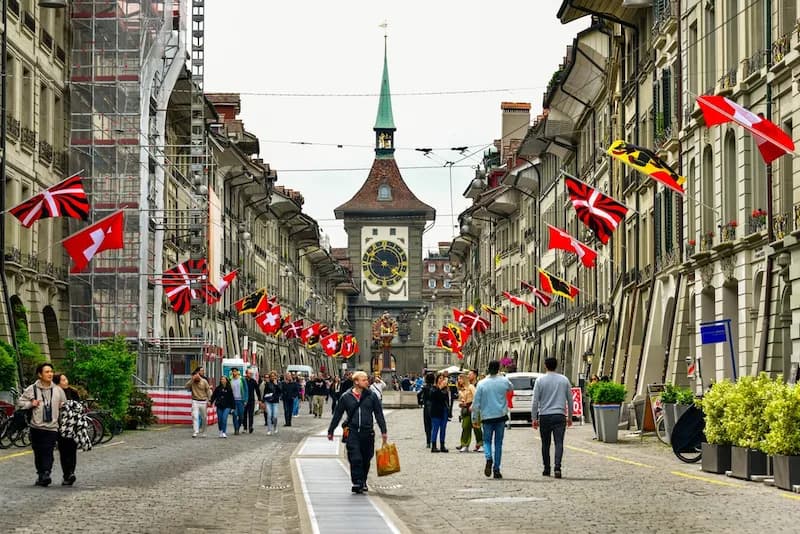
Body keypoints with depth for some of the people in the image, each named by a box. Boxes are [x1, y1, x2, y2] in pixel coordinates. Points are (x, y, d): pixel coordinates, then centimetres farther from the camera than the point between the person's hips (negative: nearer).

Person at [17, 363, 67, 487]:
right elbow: (20, 402, 6)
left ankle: (46, 474, -20)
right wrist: (31, 404, -8)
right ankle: (40, 475, 18)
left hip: (52, 427, -1)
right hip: (36, 426, 1)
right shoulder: (32, 389, 2)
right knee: (38, 453, 7)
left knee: (48, 452, -13)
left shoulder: (58, 390, 7)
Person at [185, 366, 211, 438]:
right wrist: (192, 379, -24)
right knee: (195, 416, -16)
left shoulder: (204, 381, -2)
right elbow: (186, 386, -19)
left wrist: (209, 401, -4)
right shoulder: (192, 382, -1)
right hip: (195, 401, -1)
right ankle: (195, 432, -21)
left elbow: (208, 391, 1)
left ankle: (203, 432, 24)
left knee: (204, 418, 8)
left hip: (203, 402, 1)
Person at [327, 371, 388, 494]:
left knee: (366, 460, 10)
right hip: (352, 432, -2)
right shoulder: (346, 397, 2)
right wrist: (330, 431, 13)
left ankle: (363, 482, 25)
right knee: (355, 459, -11)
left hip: (367, 433, 2)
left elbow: (379, 414, 9)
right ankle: (357, 483, -7)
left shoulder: (372, 396, 4)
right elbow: (337, 415, 10)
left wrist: (383, 431, 4)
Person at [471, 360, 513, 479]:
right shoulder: (504, 381, -4)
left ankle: (489, 458, -18)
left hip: (486, 417, -1)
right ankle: (496, 469, 7)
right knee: (498, 443, 9)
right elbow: (511, 388, 21)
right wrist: (501, 376, 23)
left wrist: (475, 418, 4)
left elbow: (476, 403, -4)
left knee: (487, 441, 12)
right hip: (500, 416, 1)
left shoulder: (481, 384, -7)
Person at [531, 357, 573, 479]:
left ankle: (547, 469, 17)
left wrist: (534, 418, 3)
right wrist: (570, 417, 19)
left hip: (544, 416, -1)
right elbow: (570, 399, 10)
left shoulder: (540, 380, -1)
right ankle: (557, 468, -20)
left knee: (545, 444, 11)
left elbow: (535, 401, -2)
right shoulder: (564, 380, 5)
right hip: (559, 416, 1)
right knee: (559, 442, -4)